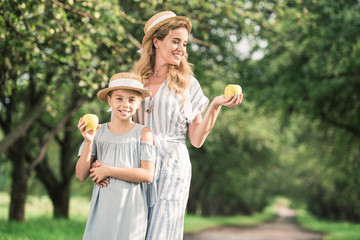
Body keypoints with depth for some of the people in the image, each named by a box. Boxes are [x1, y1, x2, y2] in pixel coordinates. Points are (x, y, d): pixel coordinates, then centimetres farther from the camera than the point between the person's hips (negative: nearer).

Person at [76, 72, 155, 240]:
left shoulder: (143, 133, -2)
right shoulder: (97, 132, 4)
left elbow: (148, 175, -10)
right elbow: (81, 175, 1)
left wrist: (108, 171, -12)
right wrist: (88, 142, -12)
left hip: (131, 207, -2)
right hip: (103, 207, 2)